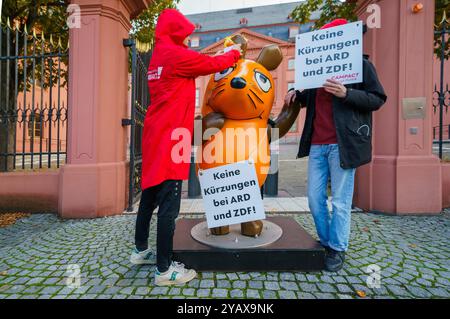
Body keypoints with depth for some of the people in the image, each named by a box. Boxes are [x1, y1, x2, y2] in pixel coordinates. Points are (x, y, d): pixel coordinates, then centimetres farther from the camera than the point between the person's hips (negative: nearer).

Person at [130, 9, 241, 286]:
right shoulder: (176, 55, -7)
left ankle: (141, 251, 32)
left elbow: (195, 66, 22)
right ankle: (165, 270, 6)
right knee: (169, 206, -6)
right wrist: (235, 54, 19)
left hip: (156, 137, 10)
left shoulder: (159, 58, 22)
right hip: (169, 139, -10)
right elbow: (212, 64, 0)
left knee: (150, 197, 16)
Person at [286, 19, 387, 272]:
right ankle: (326, 242, 26)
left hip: (342, 143, -5)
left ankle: (338, 249, 19)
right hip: (317, 144, 6)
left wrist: (346, 93, -17)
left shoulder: (361, 64, 4)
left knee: (340, 201, 1)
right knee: (315, 198, 7)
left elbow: (378, 99, -1)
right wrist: (297, 94, 8)